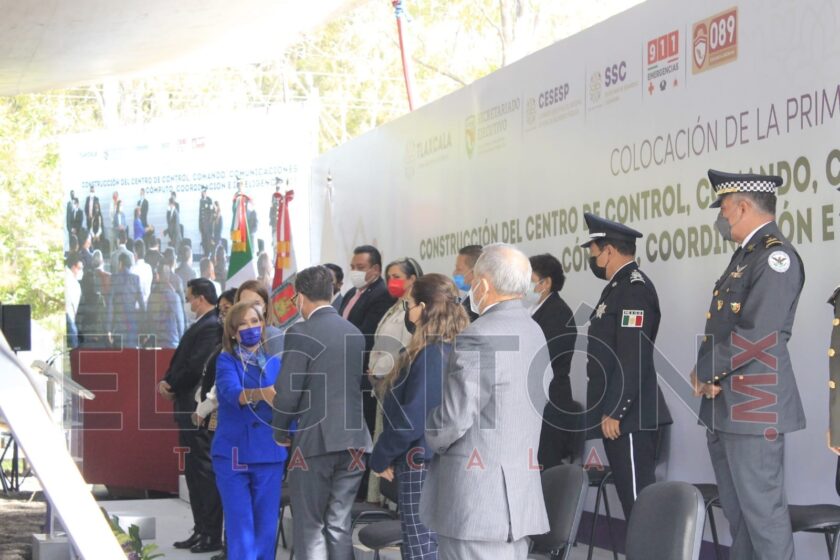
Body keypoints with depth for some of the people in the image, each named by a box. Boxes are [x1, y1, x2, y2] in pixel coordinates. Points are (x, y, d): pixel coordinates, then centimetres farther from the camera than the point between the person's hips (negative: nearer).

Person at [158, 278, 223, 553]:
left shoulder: (211, 327, -16)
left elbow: (196, 367, -22)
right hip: (189, 409, 10)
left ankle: (212, 535, 0)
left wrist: (171, 384, -10)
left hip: (200, 412, -10)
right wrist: (168, 381, 0)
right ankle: (201, 530, 21)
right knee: (194, 472, 14)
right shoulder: (200, 326, 15)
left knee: (205, 471, -5)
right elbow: (181, 362, 17)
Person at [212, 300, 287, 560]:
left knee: (266, 526, 6)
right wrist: (262, 394, -41)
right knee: (240, 528, -4)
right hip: (232, 455, -2)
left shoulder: (275, 362, 8)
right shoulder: (226, 361, -1)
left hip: (269, 455, 3)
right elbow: (232, 392, -21)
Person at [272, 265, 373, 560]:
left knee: (310, 527, 2)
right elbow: (359, 383, 11)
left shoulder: (300, 334, -10)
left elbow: (288, 391, -12)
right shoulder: (355, 332, 10)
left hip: (314, 439, -6)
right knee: (340, 526, 11)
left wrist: (281, 433, 3)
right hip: (354, 439, 6)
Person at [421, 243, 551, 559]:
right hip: (521, 499, 9)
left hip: (475, 501, -9)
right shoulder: (534, 333, 11)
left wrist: (430, 439, 4)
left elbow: (453, 419, -18)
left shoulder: (479, 338, -17)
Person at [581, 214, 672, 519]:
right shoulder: (618, 287, 18)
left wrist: (613, 411, -22)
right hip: (616, 413, 10)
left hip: (629, 416, -10)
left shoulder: (635, 288, -14)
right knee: (630, 497, 12)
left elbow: (633, 358, -22)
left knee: (639, 499, -8)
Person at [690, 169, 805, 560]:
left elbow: (755, 334, -20)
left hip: (754, 406, -10)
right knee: (736, 508, 15)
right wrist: (707, 375, 3)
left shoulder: (775, 256, -13)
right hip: (723, 405, 10)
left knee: (761, 507, -7)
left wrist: (704, 372, -9)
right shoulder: (744, 255, 18)